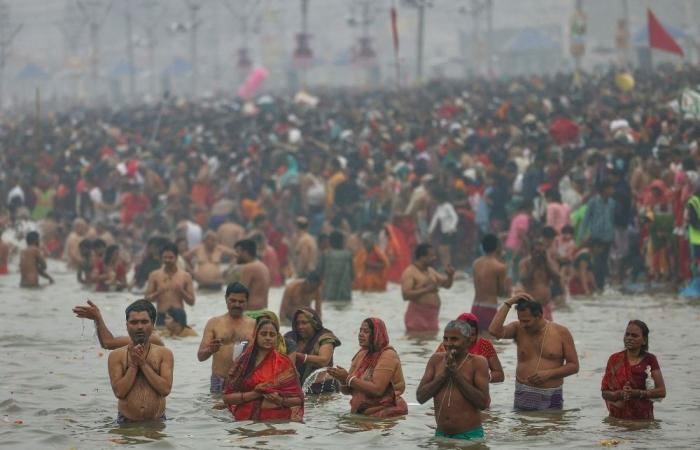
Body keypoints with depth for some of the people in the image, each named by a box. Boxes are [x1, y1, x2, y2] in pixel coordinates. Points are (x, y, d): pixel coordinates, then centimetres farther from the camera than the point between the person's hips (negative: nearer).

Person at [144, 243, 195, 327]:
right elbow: (146, 299, 5)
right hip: (161, 318, -1)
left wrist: (181, 291, -11)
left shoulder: (185, 276, 5)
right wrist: (158, 293, -14)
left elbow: (192, 302, 6)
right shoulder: (154, 276, 5)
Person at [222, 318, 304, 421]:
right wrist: (254, 394, -9)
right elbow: (227, 397, 3)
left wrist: (281, 401, -12)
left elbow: (298, 399, 7)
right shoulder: (242, 362, 8)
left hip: (278, 420, -1)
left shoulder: (284, 362, 7)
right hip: (247, 419, 1)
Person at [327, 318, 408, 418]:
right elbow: (347, 391, 13)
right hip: (362, 413, 7)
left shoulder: (388, 356, -11)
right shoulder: (361, 355, 13)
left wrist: (348, 378, -19)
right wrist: (342, 379, -10)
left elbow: (377, 389, -22)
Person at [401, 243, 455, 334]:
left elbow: (447, 285, 24)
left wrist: (450, 276, 2)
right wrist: (426, 290, -24)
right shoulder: (409, 272, -8)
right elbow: (406, 295, -19)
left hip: (432, 317, 8)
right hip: (418, 316, -8)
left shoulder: (430, 271, 17)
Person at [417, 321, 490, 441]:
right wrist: (443, 374, -11)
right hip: (440, 435, 4)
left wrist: (457, 375, -15)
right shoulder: (436, 360, 7)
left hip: (469, 436, -4)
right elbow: (420, 397, 0)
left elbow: (484, 402, -14)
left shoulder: (477, 362, -5)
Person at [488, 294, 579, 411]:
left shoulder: (561, 333, 0)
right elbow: (494, 330, -14)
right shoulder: (518, 329, 4)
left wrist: (549, 373, -11)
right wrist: (508, 303, -12)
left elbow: (574, 366, 3)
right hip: (523, 397, 1)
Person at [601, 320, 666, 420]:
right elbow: (605, 393, 4)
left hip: (643, 419, -1)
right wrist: (619, 394, -17)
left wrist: (637, 393, -15)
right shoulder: (615, 359, 4)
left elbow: (661, 391, -3)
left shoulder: (650, 360, 1)